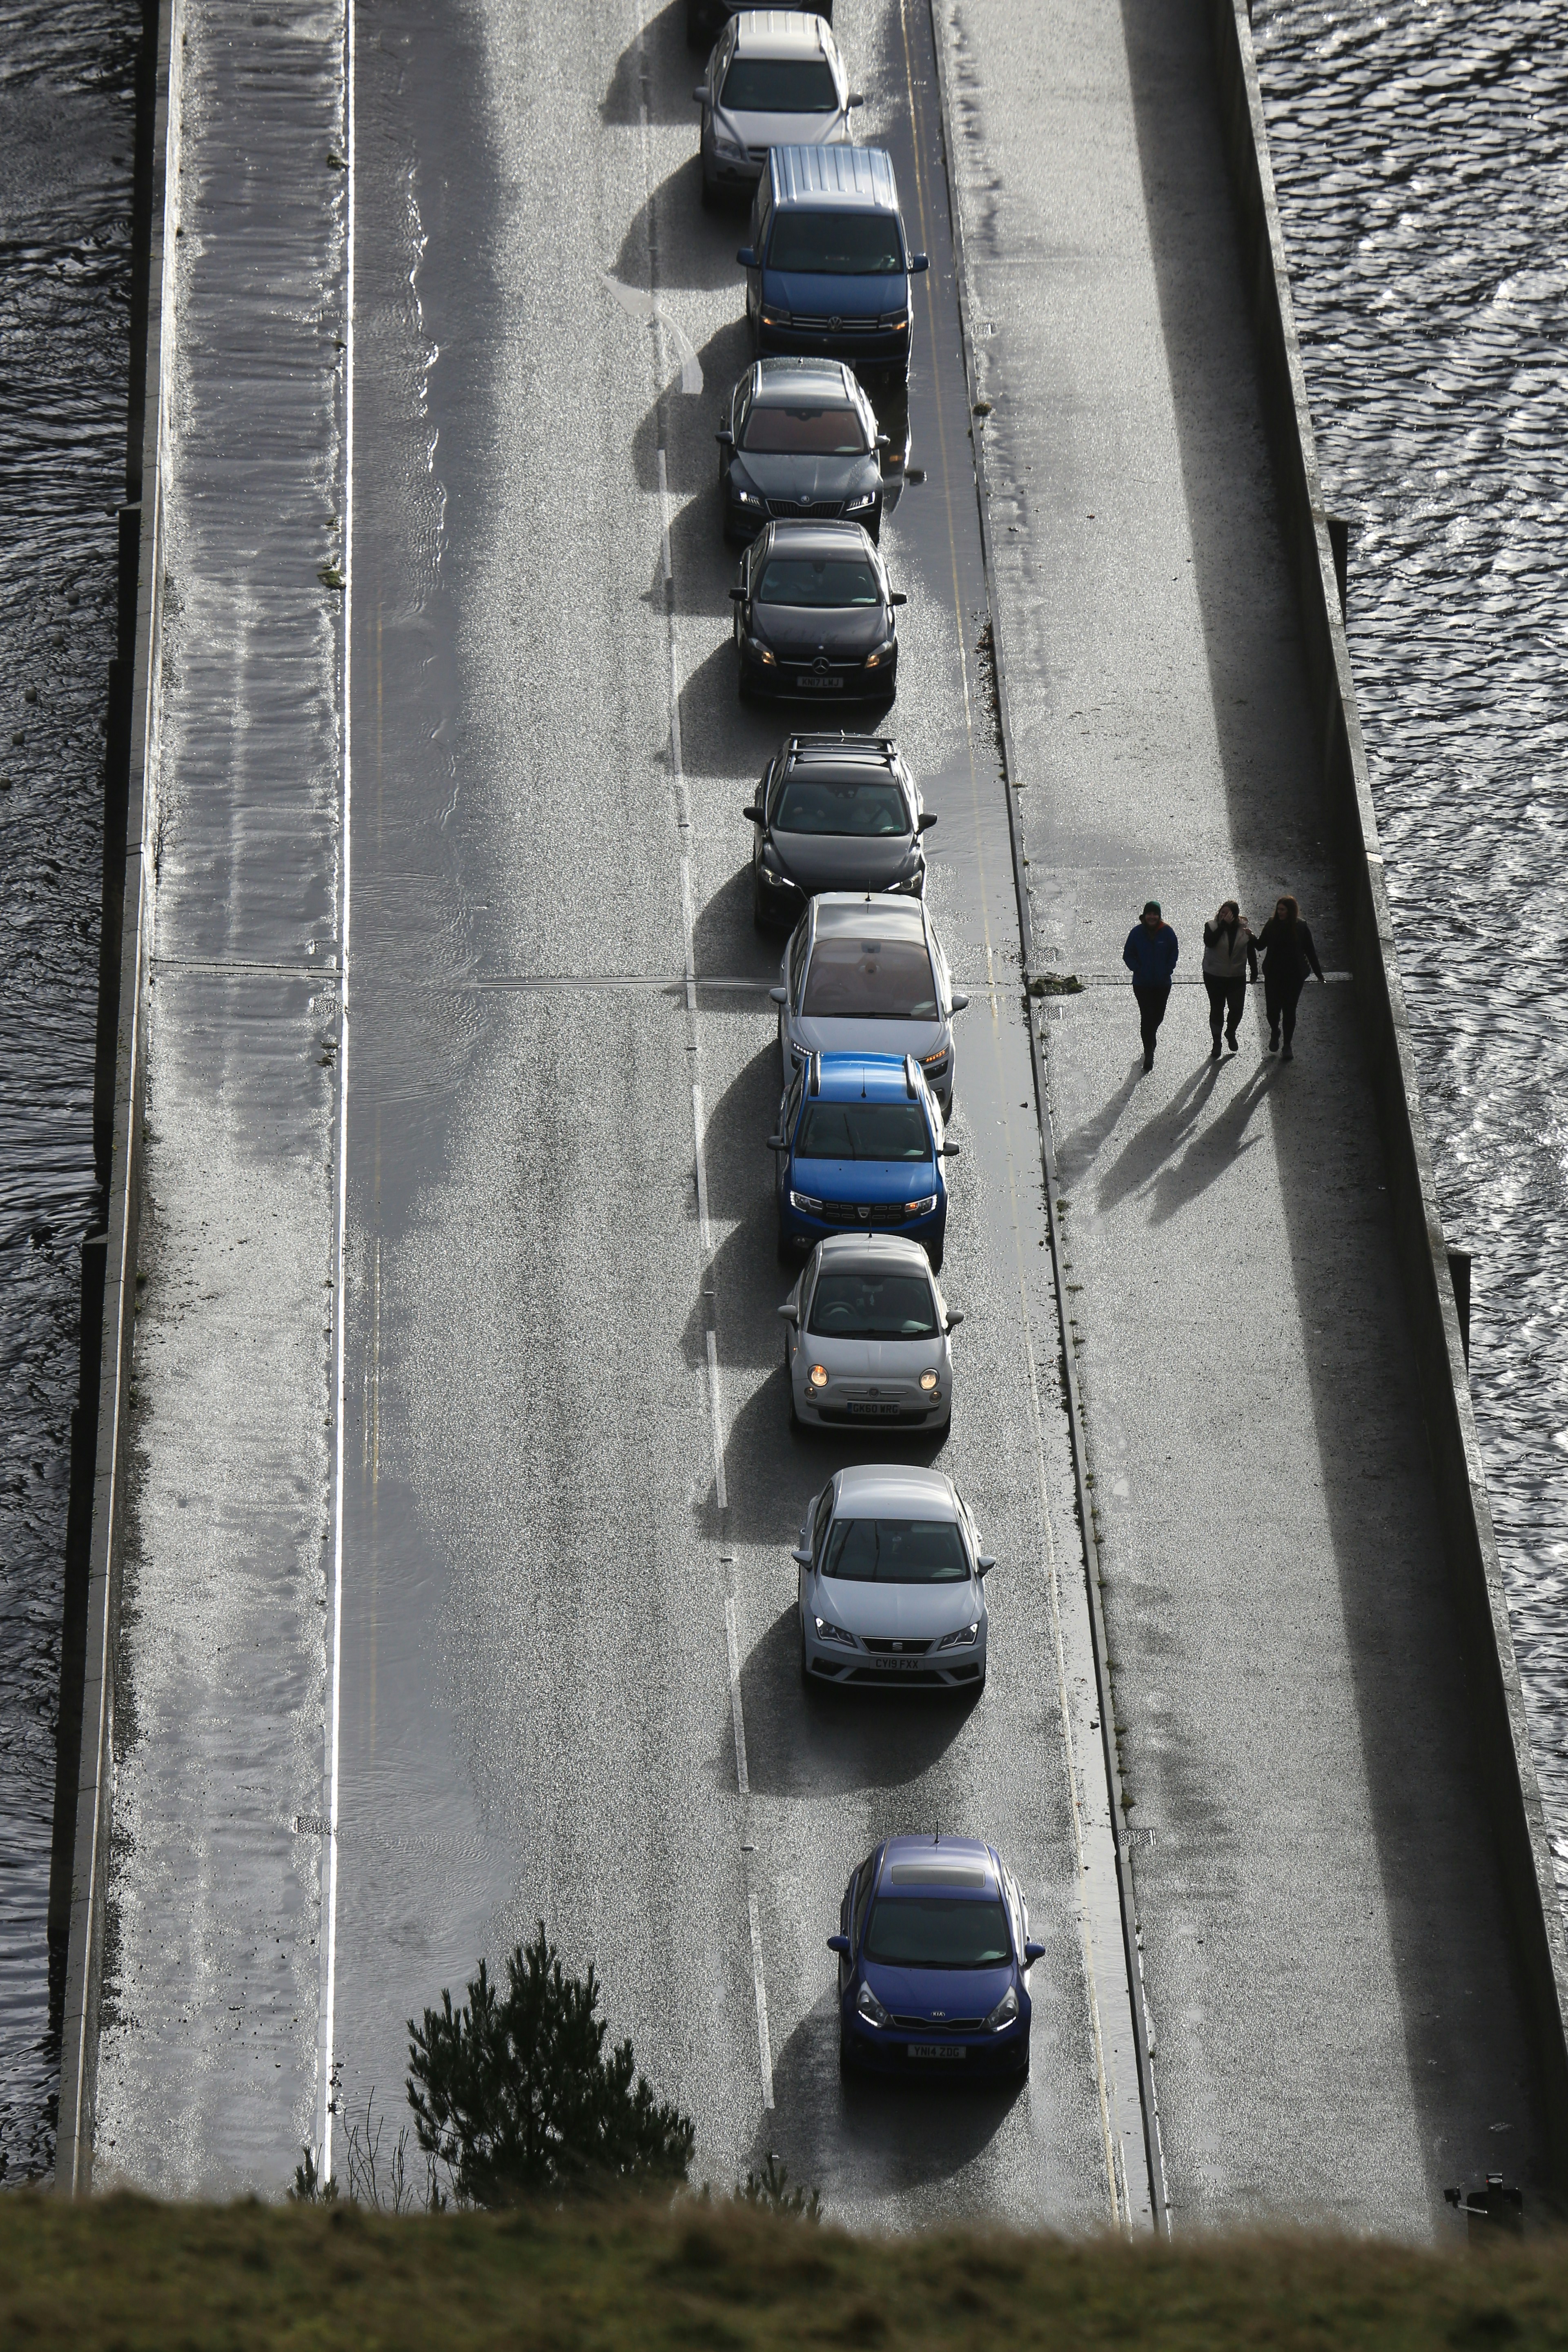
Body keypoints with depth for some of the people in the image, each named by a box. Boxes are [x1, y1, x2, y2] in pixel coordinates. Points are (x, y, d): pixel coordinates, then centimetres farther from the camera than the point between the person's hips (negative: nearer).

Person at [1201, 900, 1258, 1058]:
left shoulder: (1243, 929, 0)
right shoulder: (1212, 927, -6)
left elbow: (1251, 950, 10)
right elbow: (1209, 942, -27)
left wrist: (1254, 970, 9)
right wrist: (1223, 925, -26)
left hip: (1237, 978, 1)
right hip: (1214, 977, -1)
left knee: (1237, 1009, 0)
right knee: (1217, 1009, 5)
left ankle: (1231, 1033, 32)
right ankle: (1217, 1044, 17)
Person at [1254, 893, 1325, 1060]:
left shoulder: (1301, 928, -5)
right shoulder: (1272, 925, -4)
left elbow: (1310, 952, 2)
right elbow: (1261, 946, -2)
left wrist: (1319, 975, 3)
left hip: (1294, 976, -1)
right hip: (1273, 975, 1)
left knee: (1289, 1010, 3)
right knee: (1273, 1009, -2)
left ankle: (1288, 1045, 17)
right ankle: (1275, 1032, 32)